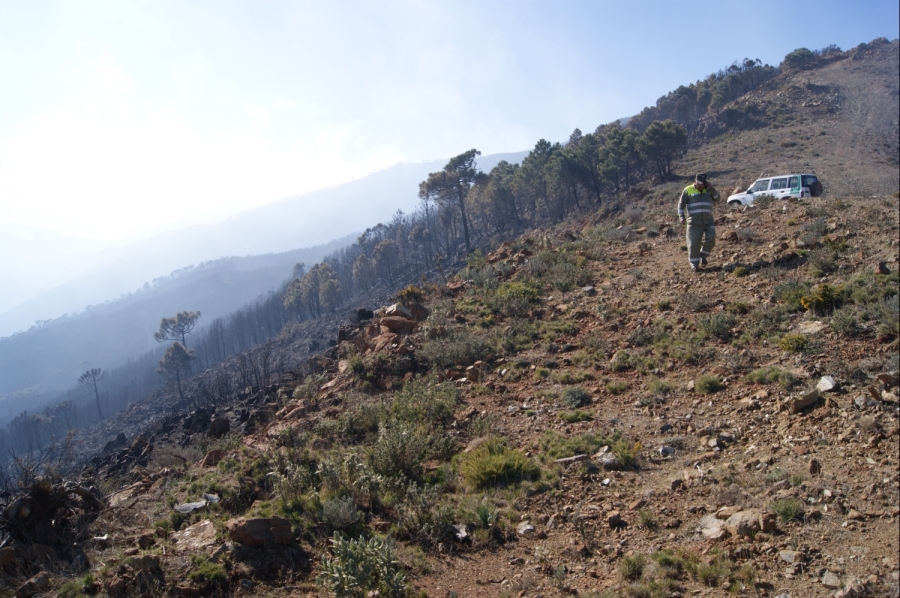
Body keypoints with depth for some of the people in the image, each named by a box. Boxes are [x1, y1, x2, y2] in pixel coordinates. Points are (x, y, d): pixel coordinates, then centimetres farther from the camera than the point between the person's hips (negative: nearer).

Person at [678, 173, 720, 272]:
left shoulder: (708, 190, 14)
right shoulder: (688, 190, 3)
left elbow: (717, 198, 4)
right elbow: (681, 204, 2)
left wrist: (711, 188, -6)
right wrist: (681, 216, -10)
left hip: (708, 221, 3)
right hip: (694, 222, -3)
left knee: (710, 240, -10)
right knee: (693, 244, -3)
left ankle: (703, 256, 15)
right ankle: (694, 264, 9)